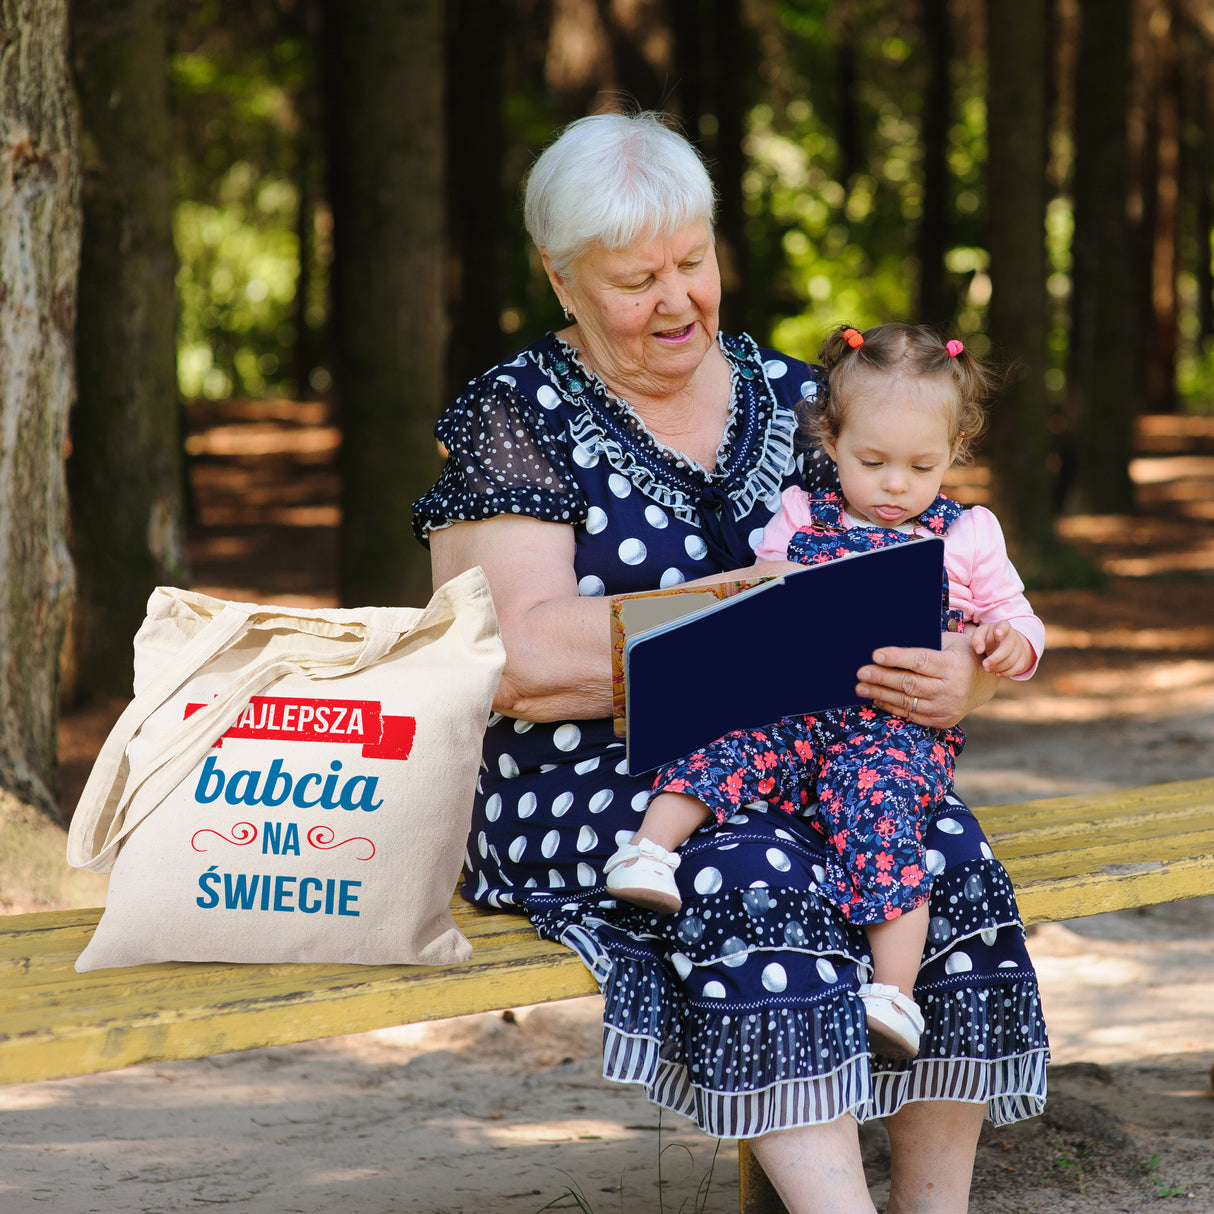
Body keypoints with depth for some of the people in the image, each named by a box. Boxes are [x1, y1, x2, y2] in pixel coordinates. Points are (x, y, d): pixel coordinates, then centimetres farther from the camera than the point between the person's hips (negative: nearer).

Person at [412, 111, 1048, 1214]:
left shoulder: (791, 400, 14)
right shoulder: (517, 418, 1)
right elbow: (526, 662, -12)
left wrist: (960, 677, -13)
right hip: (580, 782, -4)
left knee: (948, 855, -25)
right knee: (755, 875, -34)